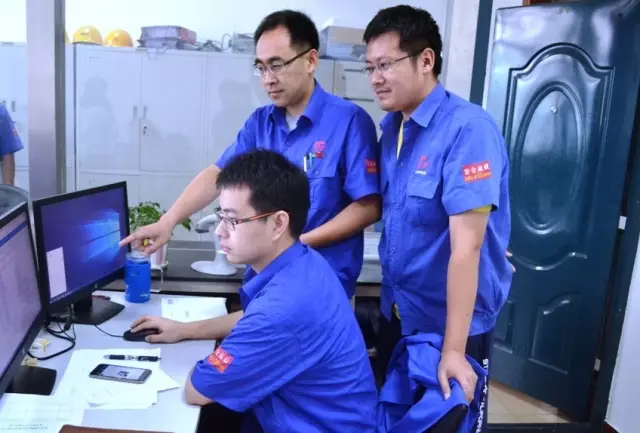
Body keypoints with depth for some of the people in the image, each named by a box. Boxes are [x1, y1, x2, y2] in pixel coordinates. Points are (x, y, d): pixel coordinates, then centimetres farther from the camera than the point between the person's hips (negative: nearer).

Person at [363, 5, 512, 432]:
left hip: (452, 320, -7)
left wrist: (453, 348, -25)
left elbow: (466, 244, -26)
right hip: (395, 312, 7)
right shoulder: (390, 127, 2)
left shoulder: (468, 128, -22)